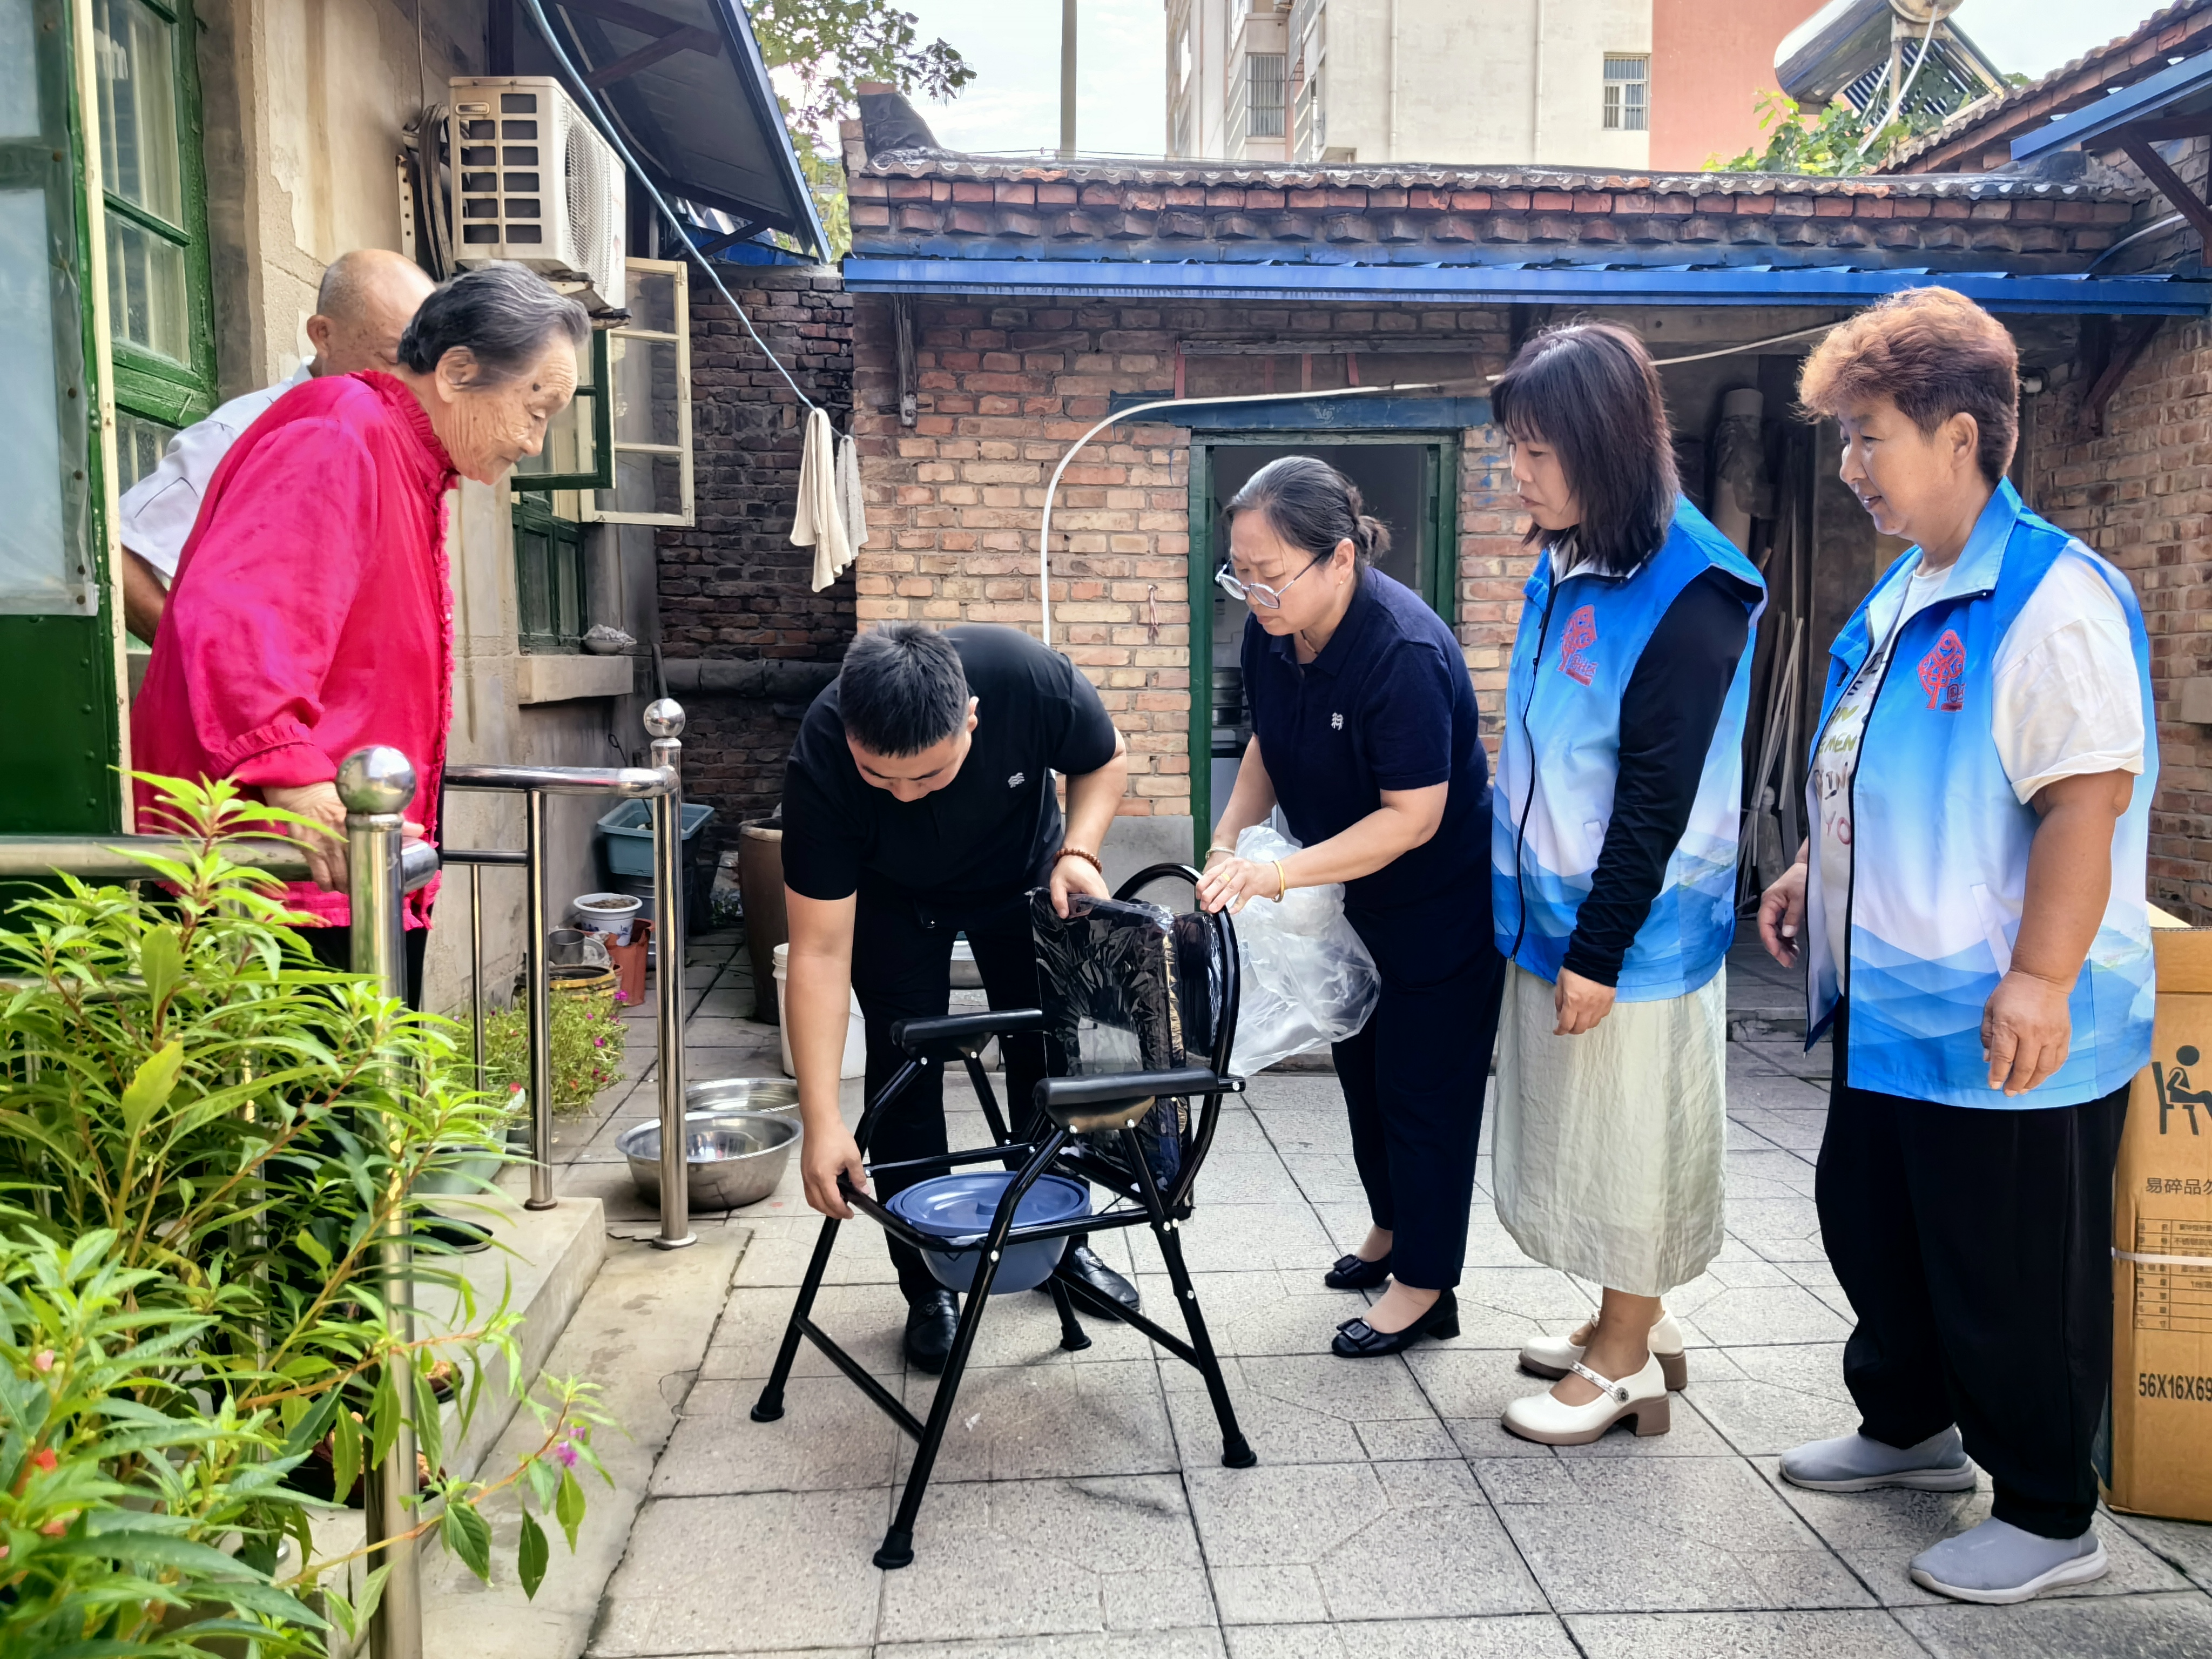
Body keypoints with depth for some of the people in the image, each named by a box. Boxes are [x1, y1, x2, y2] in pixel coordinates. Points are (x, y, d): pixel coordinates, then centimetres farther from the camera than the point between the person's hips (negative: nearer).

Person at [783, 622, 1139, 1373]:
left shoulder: (1031, 679, -38)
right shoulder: (820, 762, -39)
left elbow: (1106, 761, -14)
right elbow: (819, 951, -35)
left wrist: (1078, 851, -32)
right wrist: (821, 1121, -38)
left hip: (1022, 871, 2)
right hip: (893, 897, -2)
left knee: (1048, 1058, 8)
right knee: (906, 1071, -6)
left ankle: (1062, 1240, 30)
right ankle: (929, 1285, 12)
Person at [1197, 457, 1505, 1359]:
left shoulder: (1405, 652, -32)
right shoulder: (1272, 633, -9)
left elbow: (1413, 815, -31)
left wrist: (1276, 874, -36)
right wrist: (1228, 839, -10)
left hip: (1442, 905, -8)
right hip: (1354, 899, 8)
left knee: (1422, 1088, 3)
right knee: (1362, 1070, 20)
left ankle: (1424, 1285, 20)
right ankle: (1389, 1231, 42)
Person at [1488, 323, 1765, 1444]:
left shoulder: (1687, 595, -18)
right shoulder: (1564, 564, 6)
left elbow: (1658, 799, -19)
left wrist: (1599, 951, -18)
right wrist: (1526, 898, 14)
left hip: (1637, 928, -8)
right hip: (1548, 910, 8)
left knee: (1631, 1139, 7)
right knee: (1580, 1132, 17)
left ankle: (1627, 1360, 24)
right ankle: (1625, 1324, 35)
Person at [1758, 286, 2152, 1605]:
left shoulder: (2052, 599, -19)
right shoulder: (1904, 597, 10)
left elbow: (2087, 797, -26)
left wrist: (2041, 978, -29)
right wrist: (1815, 875, 18)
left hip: (2008, 1030, -9)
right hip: (1891, 1000, 10)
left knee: (2013, 1278, 6)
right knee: (1871, 1222, 22)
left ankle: (2050, 1519, 26)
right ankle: (1910, 1428, 44)